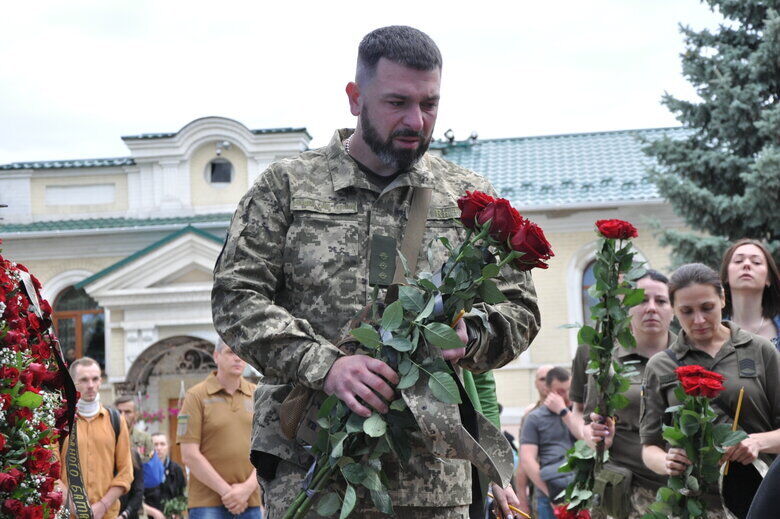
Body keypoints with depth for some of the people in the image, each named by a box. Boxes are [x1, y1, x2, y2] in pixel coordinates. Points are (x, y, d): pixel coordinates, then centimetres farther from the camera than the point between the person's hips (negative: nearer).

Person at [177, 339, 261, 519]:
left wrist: (248, 487, -9)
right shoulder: (197, 395, -1)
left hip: (250, 502, 4)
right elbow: (190, 455, -7)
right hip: (208, 504, -4)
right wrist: (226, 491, -11)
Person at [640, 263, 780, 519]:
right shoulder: (660, 367, 11)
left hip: (759, 492, -1)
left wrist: (759, 441, -14)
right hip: (695, 498, 1)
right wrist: (666, 463, -12)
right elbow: (649, 447, 10)